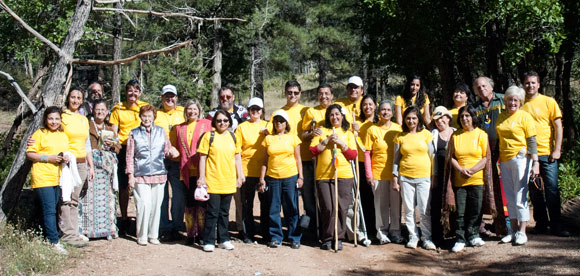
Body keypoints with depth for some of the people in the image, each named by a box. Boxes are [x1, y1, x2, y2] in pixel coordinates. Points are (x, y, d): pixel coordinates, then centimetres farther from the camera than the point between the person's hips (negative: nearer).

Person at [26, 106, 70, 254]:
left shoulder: (63, 135, 15)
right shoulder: (39, 134, -3)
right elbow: (29, 154, -6)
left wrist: (65, 158, 3)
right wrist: (48, 158, -16)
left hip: (58, 178, 6)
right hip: (43, 178, -6)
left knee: (52, 210, 10)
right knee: (49, 210, -9)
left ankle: (48, 238, 18)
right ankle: (53, 242, -8)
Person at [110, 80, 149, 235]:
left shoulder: (145, 107, 11)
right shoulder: (118, 109, 8)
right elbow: (114, 132, 8)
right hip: (123, 150, 0)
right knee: (123, 186, 1)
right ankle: (124, 218, 12)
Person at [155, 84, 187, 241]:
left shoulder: (183, 113, 11)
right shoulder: (156, 114, 13)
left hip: (178, 159, -1)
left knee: (179, 194, -3)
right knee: (161, 194, 2)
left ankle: (176, 227, 6)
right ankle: (164, 228, 11)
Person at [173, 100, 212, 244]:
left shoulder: (207, 124, 5)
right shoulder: (179, 128, 15)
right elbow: (174, 147, 24)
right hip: (186, 172, 3)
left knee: (202, 203, -4)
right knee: (189, 204, 5)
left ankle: (202, 234, 5)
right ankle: (190, 234, 13)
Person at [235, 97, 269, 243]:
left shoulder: (268, 126, 9)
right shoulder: (242, 127, 5)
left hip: (264, 170, 1)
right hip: (247, 170, -1)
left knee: (266, 202, 6)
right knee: (247, 203, 4)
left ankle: (266, 233, 18)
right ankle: (249, 233, 14)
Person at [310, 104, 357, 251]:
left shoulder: (348, 134, 14)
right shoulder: (322, 131, 12)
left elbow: (353, 155, 4)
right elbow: (313, 150, 2)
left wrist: (341, 143, -6)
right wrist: (327, 140, -5)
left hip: (344, 176, 1)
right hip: (323, 176, 0)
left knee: (341, 208, -3)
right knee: (327, 208, -5)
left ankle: (339, 238, 10)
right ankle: (327, 238, 9)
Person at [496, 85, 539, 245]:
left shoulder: (524, 116, -3)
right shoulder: (501, 116, 12)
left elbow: (532, 141, -7)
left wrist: (535, 162, -14)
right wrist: (497, 160, 12)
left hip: (520, 158, -6)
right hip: (504, 160, 6)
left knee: (520, 195, -5)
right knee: (509, 197, 9)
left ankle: (522, 232, 1)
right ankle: (514, 231, 16)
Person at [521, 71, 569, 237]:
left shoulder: (548, 102, 3)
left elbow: (558, 126, 1)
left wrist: (557, 150, -7)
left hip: (547, 153, -2)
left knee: (552, 189, -4)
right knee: (534, 191, 6)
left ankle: (556, 225, 2)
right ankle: (541, 223, 18)